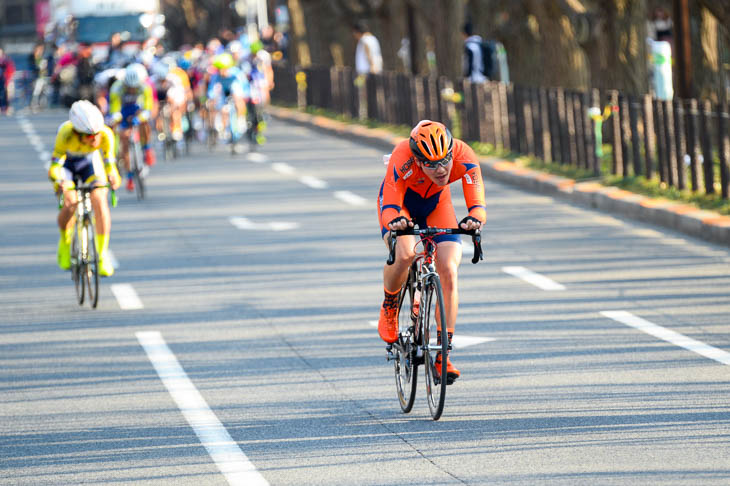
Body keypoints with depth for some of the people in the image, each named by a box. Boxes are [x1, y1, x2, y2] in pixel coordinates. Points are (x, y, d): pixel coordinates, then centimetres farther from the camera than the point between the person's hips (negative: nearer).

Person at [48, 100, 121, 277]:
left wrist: (113, 178, -45)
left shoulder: (105, 135, -32)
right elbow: (54, 167, -35)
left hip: (90, 162, 2)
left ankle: (103, 254, -14)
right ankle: (65, 241, 8)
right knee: (70, 204, -23)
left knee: (100, 200, -22)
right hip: (66, 162, -2)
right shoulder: (66, 134, -38)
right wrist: (61, 182, -55)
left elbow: (109, 163, -23)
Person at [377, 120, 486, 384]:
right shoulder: (402, 159, -39)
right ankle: (389, 307, 1)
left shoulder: (464, 157, -33)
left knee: (449, 272, -15)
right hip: (401, 201, -2)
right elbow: (390, 204, -42)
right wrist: (395, 221, -65)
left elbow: (477, 201, -39)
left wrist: (474, 219, -61)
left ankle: (443, 354, -7)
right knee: (405, 253, -32)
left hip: (437, 203, 2)